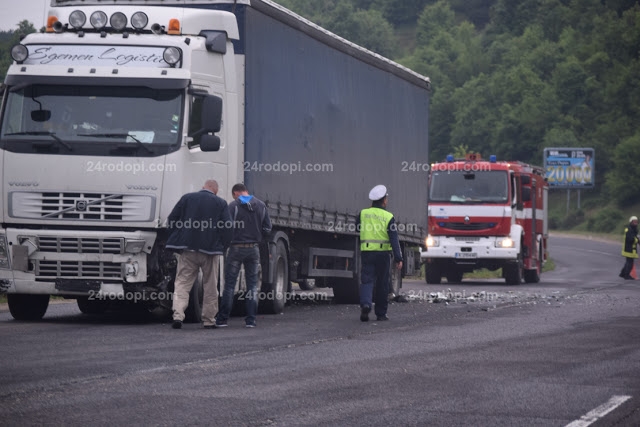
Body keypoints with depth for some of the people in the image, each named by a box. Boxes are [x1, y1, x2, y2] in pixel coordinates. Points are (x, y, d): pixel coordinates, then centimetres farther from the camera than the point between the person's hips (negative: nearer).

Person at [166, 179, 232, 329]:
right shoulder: (220, 203, 1)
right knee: (210, 286, 11)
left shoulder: (187, 198, 4)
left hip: (187, 250, 1)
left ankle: (178, 315, -16)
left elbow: (172, 219, 5)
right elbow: (227, 227, -3)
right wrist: (222, 247, 8)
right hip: (210, 250, 0)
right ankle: (208, 319, 13)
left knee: (182, 283, 2)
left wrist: (177, 243, 12)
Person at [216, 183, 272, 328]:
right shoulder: (261, 205, 5)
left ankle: (222, 319, 3)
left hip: (236, 249, -4)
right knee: (252, 284, 9)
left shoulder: (233, 206, -9)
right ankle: (251, 319, 6)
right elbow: (267, 229, 5)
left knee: (230, 284, 1)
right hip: (254, 249, 4)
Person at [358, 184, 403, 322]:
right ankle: (381, 313, 16)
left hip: (366, 252, 1)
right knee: (382, 283, 10)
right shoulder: (389, 217, -4)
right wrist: (398, 258, -10)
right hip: (383, 254, -1)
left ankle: (365, 304, -28)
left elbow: (356, 227, 20)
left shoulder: (363, 214, 2)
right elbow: (394, 239, -9)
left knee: (366, 281, -1)